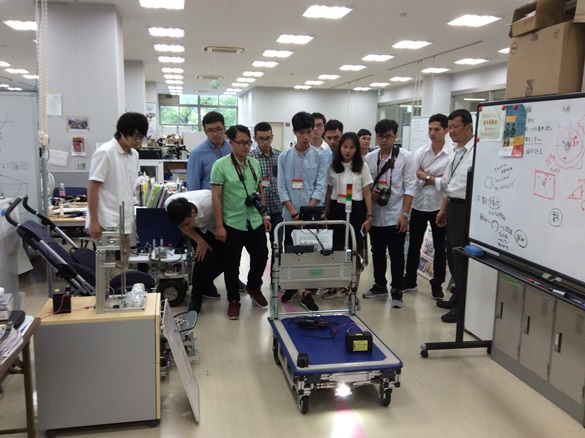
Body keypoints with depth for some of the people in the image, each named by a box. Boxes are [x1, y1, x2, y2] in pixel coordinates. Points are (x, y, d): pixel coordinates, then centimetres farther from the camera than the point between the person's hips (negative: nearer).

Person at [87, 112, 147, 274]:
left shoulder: (133, 155, 10)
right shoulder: (105, 153, -13)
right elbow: (92, 188, -14)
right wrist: (94, 221, -17)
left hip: (125, 222, 8)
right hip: (108, 224, -8)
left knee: (122, 270, 14)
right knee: (112, 273, -6)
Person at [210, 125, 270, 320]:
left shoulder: (255, 163, 6)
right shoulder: (221, 165, -11)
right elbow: (216, 197, -12)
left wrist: (265, 216, 11)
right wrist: (219, 225, -14)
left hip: (255, 222, 5)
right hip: (233, 224, -5)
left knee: (261, 256, 12)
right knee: (232, 263, 7)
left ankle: (254, 287, 39)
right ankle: (233, 299, 24)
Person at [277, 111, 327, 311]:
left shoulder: (320, 156, -1)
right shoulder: (284, 156, 2)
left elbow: (320, 186, -6)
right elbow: (282, 188, -1)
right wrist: (294, 213, -11)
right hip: (290, 215, 1)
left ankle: (307, 293, 11)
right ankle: (291, 286, 29)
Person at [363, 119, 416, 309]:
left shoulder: (405, 157, -6)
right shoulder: (369, 158, 3)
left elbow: (410, 187, -8)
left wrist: (405, 214, -13)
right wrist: (369, 193, -11)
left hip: (395, 215, -4)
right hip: (375, 215, 4)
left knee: (396, 255, 4)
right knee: (377, 253, 16)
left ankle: (397, 292, 17)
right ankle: (380, 286, 32)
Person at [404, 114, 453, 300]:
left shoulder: (453, 154, -11)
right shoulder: (420, 152, 2)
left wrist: (426, 177, -13)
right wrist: (435, 178, -14)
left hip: (439, 206, -3)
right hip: (418, 205, 4)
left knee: (440, 248, 10)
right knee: (414, 245, 13)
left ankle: (437, 285, 24)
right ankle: (410, 281, 28)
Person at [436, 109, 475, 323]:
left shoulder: (477, 151, -16)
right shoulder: (456, 152, 14)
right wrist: (443, 209, 22)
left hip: (466, 208, -9)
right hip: (453, 206, 10)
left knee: (462, 258, 0)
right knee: (452, 255, 18)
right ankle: (457, 297, 34)